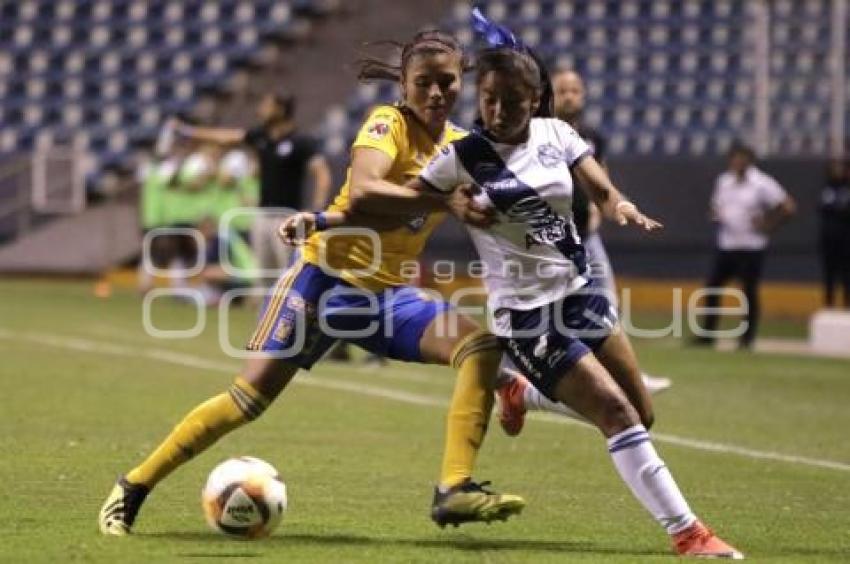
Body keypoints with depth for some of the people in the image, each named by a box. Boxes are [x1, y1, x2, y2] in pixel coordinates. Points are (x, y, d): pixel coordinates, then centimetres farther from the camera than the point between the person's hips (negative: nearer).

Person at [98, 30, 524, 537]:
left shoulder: (463, 147, 4)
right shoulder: (389, 124, -15)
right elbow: (361, 191, -34)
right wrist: (445, 202, -39)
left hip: (386, 291, 6)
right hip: (327, 273, -6)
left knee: (481, 346, -16)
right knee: (252, 395, -9)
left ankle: (455, 490, -22)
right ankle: (133, 487, 6)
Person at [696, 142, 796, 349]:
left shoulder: (761, 183, -9)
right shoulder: (723, 181, 10)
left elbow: (788, 207, -10)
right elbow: (716, 206, 25)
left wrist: (767, 226, -11)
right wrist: (716, 214, 1)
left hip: (751, 247, -6)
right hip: (726, 244, 6)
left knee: (749, 291, -2)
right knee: (712, 286, 2)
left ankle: (747, 338, 6)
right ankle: (707, 334, 10)